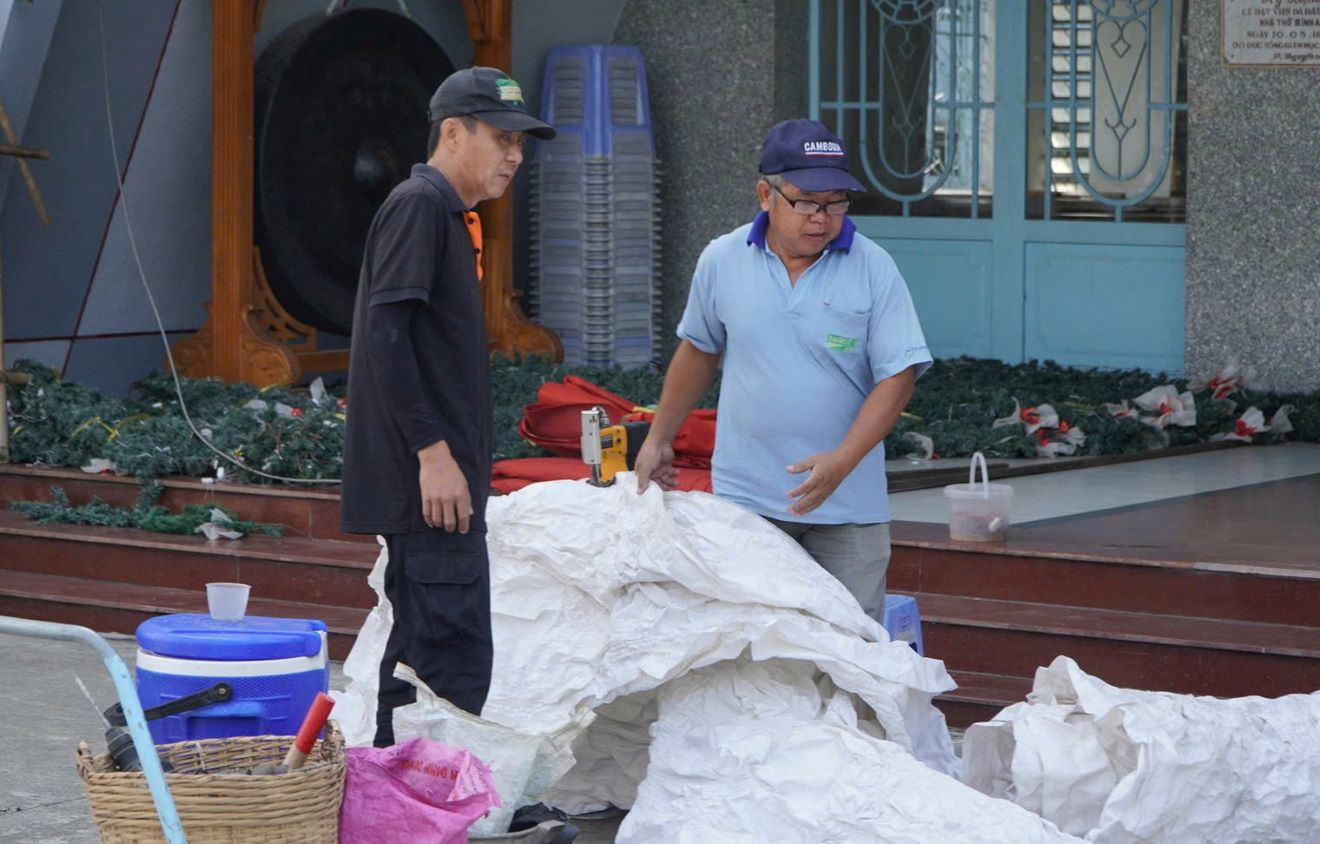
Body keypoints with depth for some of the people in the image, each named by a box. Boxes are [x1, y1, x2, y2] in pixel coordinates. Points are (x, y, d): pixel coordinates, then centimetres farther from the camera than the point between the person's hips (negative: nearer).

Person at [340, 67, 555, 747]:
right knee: (455, 659, -12)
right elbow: (385, 333, -20)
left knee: (422, 645, 15)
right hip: (432, 483, -11)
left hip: (430, 484, 11)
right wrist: (433, 452, -22)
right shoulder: (419, 205, -11)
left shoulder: (443, 212, 20)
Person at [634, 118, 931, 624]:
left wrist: (841, 461, -20)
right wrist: (658, 440, 19)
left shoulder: (874, 270, -5)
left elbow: (897, 376, -8)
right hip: (743, 497, 2)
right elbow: (698, 352, 17)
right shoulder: (722, 261, 2)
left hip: (846, 504, -1)